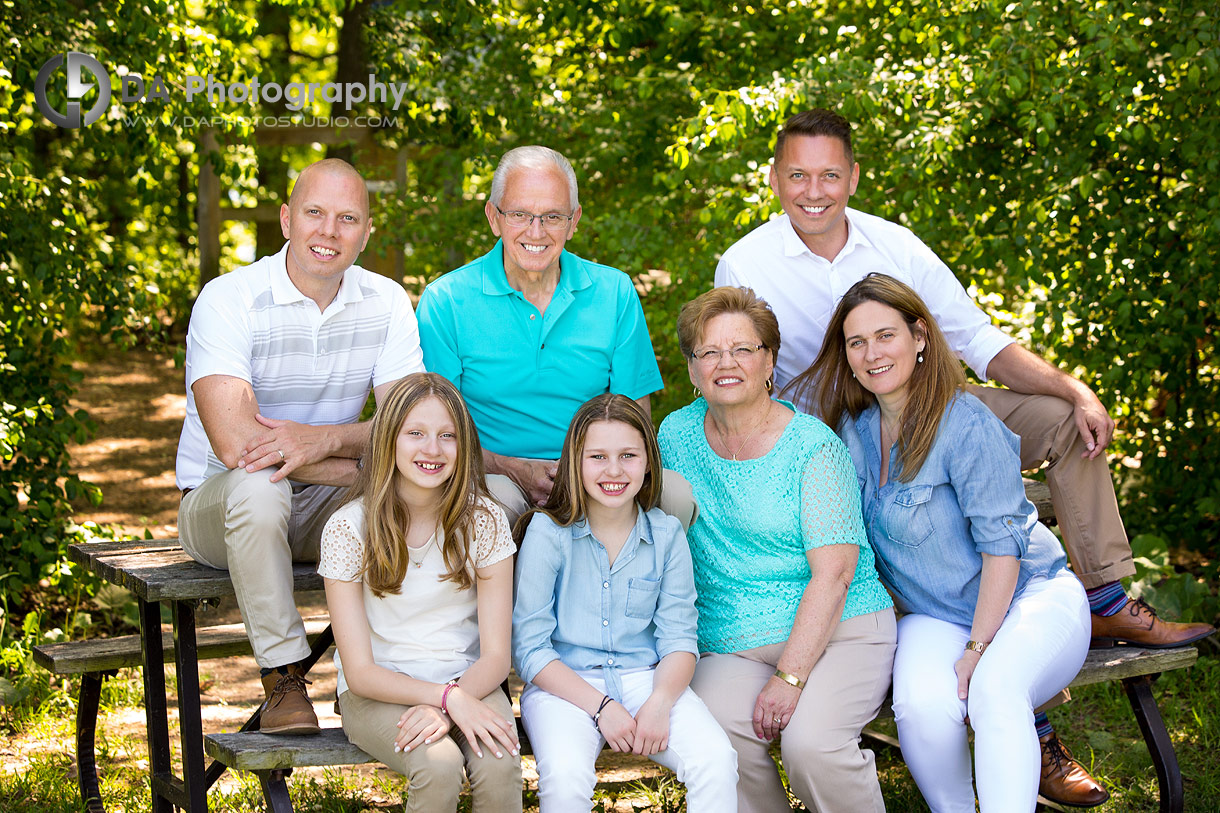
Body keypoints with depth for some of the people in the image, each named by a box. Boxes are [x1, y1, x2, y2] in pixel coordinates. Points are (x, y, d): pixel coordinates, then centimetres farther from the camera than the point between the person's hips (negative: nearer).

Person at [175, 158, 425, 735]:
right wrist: (367, 467, -25)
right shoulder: (228, 299, -16)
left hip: (329, 513, 4)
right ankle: (282, 678, -23)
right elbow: (234, 443, -28)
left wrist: (327, 437, -31)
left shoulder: (387, 303, -2)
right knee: (259, 485, -37)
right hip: (217, 505, -3)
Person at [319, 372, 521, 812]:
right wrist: (448, 697, -27)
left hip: (467, 683, 2)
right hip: (379, 691, -1)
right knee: (438, 764, -32)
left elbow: (495, 656, -5)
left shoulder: (484, 520, -4)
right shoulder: (348, 528, -10)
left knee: (499, 764, -30)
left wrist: (448, 704, -25)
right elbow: (360, 671, -11)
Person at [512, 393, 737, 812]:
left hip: (647, 679, 3)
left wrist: (658, 704, -16)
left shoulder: (667, 534, 5)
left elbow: (679, 638, 3)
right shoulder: (548, 533, -4)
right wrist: (600, 706, -16)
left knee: (717, 761, -25)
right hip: (564, 685, -2)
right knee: (565, 776, -33)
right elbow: (530, 648, -6)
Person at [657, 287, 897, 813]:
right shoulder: (677, 434, 8)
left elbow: (833, 574, -13)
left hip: (837, 631, -3)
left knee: (811, 740, -30)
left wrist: (789, 676, -22)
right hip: (730, 646, 3)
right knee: (714, 730, -29)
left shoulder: (813, 445, -7)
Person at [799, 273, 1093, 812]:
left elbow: (1001, 542, -16)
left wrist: (977, 650, -19)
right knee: (923, 706, -29)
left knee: (994, 689, -36)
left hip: (1031, 595, -4)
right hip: (936, 618, 4)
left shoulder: (968, 425, -16)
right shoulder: (853, 430, 2)